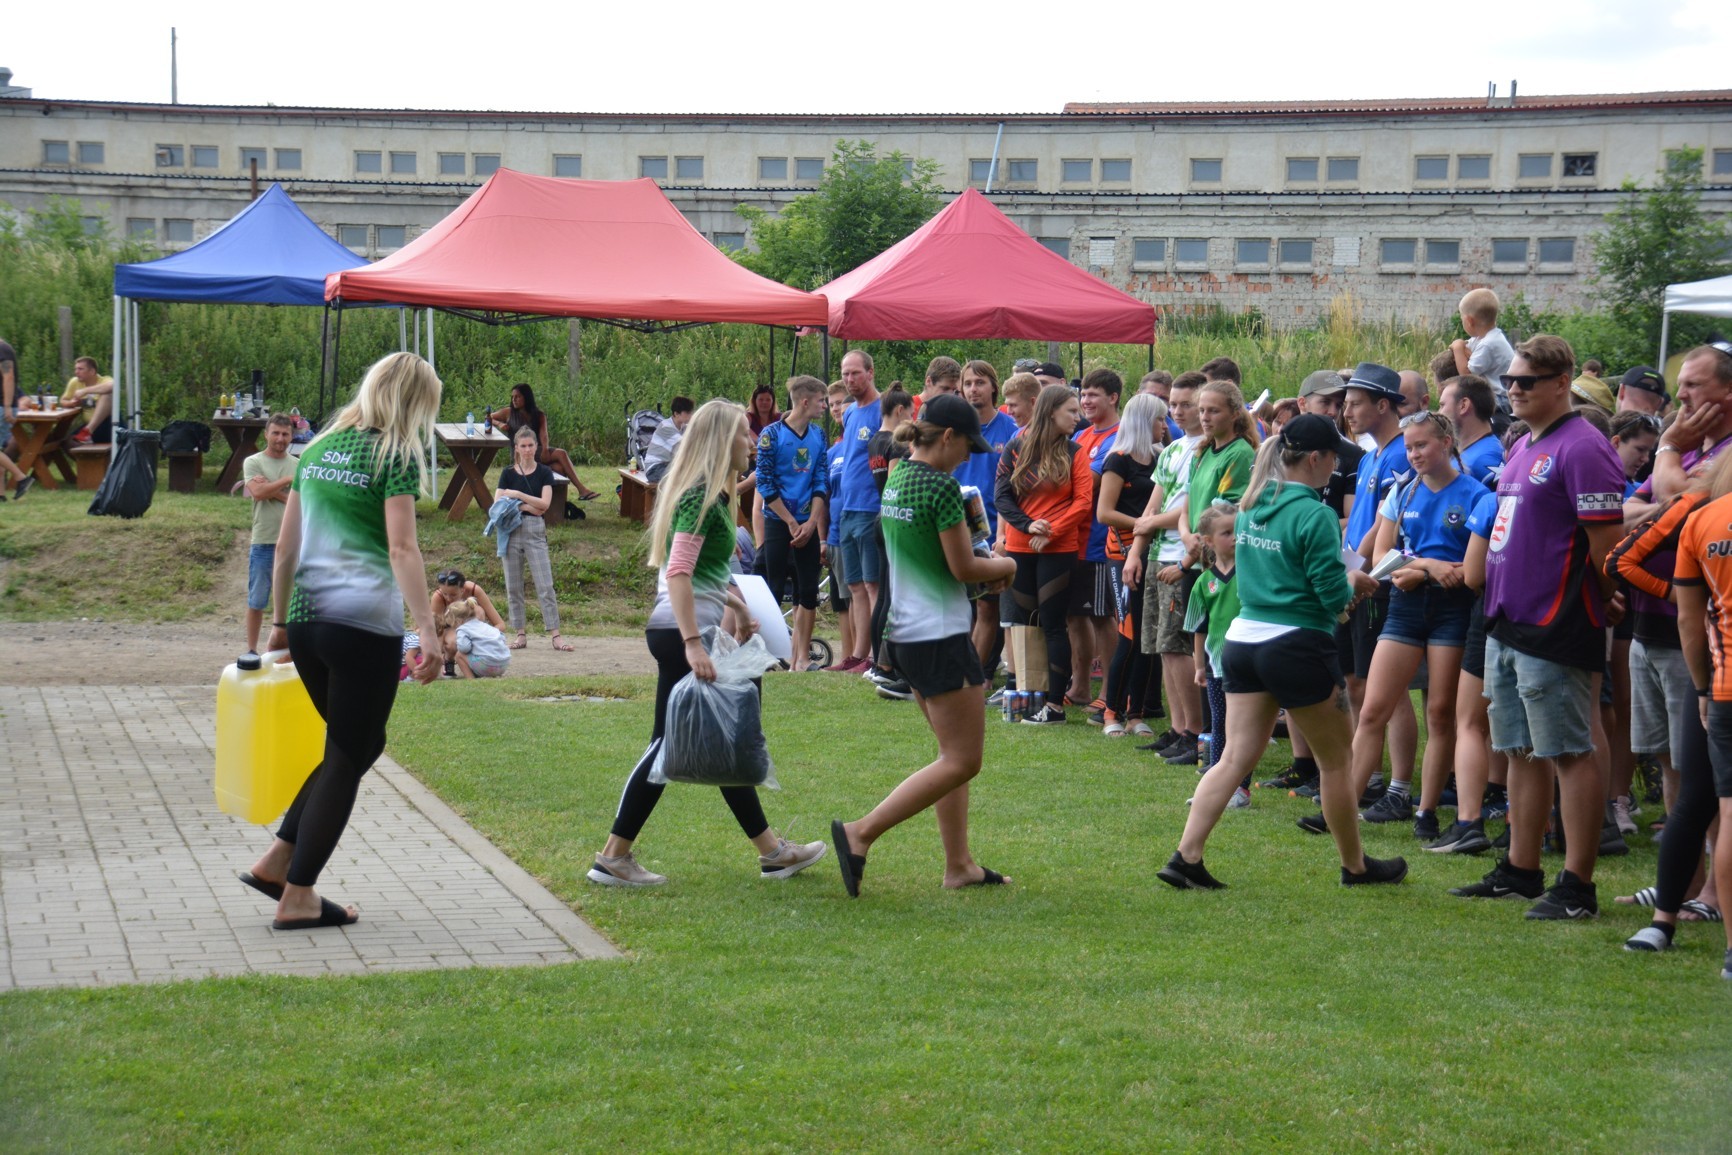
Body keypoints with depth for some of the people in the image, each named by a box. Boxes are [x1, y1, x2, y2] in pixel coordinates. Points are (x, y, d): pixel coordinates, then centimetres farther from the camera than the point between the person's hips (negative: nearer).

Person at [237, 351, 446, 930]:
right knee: (350, 756, 4)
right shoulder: (395, 455, -4)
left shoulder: (319, 448, 15)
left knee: (355, 745, 22)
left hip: (306, 621, 7)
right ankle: (297, 895, 4)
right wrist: (428, 630, -17)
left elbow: (286, 545, 17)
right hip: (365, 622, -7)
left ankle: (276, 860, 16)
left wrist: (280, 621, 23)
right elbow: (401, 548, -14)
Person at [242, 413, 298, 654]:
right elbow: (257, 492, -15)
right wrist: (287, 480, -9)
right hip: (263, 543, -2)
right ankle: (252, 650, 13)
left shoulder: (298, 466, 9)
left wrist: (271, 489, -11)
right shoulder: (253, 462, 1)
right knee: (257, 601, 4)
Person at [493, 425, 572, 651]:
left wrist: (518, 496, -11)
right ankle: (520, 633, 12)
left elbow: (544, 503, -8)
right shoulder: (508, 473, 6)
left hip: (535, 531, -2)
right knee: (513, 586, 4)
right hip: (511, 530, 2)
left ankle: (554, 634, -7)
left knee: (545, 585, -6)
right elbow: (498, 504, -3)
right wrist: (525, 506, -10)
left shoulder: (544, 473, 4)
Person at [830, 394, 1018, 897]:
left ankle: (959, 865, 18)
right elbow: (963, 566, -15)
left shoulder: (896, 478, 10)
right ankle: (860, 832, -11)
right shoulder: (941, 486, -17)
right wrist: (1003, 567, 5)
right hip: (940, 636, -10)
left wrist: (985, 569, 12)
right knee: (962, 761, -4)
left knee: (954, 752, 17)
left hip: (904, 632, 10)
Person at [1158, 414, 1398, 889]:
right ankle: (1356, 866, 22)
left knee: (1236, 757, 6)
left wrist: (1342, 580, 18)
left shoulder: (1251, 506, 8)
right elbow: (1334, 597, -16)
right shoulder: (1314, 515, -16)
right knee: (1336, 758, 10)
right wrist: (1352, 582, 7)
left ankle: (1185, 858, -4)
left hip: (1243, 639, 7)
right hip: (1296, 646, -7)